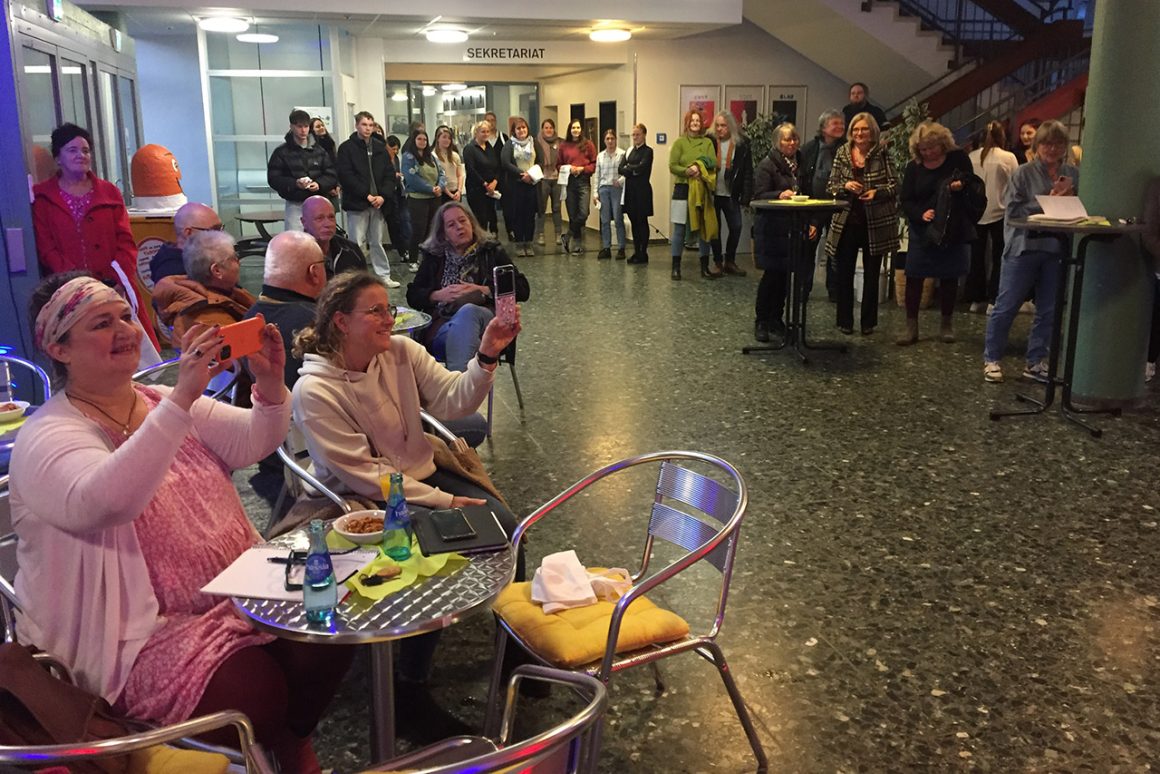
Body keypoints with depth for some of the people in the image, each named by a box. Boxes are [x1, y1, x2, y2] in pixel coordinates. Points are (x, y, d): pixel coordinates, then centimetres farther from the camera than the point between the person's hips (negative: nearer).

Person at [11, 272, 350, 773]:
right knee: (253, 686, -26)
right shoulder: (48, 437, -10)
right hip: (135, 629, -6)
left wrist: (270, 385, -24)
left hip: (231, 592, 6)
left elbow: (252, 442, -3)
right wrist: (181, 399, -39)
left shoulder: (165, 403, 10)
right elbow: (104, 502, -33)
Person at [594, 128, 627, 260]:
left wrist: (620, 181, -22)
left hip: (617, 189, -4)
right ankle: (606, 248, 10)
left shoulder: (622, 154, -1)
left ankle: (621, 248, 1)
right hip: (604, 189, 4)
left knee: (618, 219, -5)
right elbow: (597, 175, 14)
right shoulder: (600, 156, 13)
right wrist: (596, 193, 10)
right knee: (605, 220, 4)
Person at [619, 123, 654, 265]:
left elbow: (641, 167, -18)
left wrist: (628, 167, -4)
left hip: (642, 190, -6)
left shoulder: (647, 151, -4)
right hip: (630, 189, 6)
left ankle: (643, 254, 4)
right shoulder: (629, 150, 14)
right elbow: (621, 168, 4)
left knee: (642, 221, -1)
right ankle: (636, 252, 16)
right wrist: (633, 170, -12)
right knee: (634, 221, 9)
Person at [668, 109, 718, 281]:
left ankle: (705, 268, 13)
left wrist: (699, 166, -19)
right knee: (679, 229, 0)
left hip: (702, 191, 3)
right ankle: (676, 267, 7)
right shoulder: (679, 142, 2)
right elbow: (672, 166, -6)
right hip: (682, 189, -2)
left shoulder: (707, 142, 9)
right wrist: (687, 171, -21)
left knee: (704, 228, 5)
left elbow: (714, 163, -2)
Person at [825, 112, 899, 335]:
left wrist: (877, 192, -19)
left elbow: (894, 184, -1)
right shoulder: (842, 153, 3)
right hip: (846, 221, 1)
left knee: (871, 274, 8)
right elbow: (830, 187, 3)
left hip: (875, 223, -1)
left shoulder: (881, 154, -1)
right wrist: (845, 186, -16)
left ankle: (868, 322, 18)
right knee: (843, 273, 5)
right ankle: (845, 321, 17)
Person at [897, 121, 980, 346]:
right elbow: (905, 200, -2)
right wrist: (920, 214, -21)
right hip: (922, 231, 1)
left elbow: (974, 186, -2)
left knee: (949, 277, 7)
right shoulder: (913, 168, 1)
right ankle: (911, 326, 4)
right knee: (914, 277, -3)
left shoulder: (958, 159, -1)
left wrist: (962, 185, -25)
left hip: (954, 230, 0)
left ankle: (947, 325, 21)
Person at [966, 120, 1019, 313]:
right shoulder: (1008, 158, -9)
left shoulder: (972, 157, -1)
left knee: (977, 256, 11)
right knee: (999, 258, 6)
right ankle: (993, 300, 3)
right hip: (999, 213, -3)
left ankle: (975, 299, 15)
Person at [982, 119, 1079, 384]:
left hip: (1057, 248, 4)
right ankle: (991, 359, 13)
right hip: (1023, 246, -4)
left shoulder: (1074, 175, 9)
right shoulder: (1024, 173, -3)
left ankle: (1035, 363, 19)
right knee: (1006, 307, 1)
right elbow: (1013, 211, -12)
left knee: (1048, 310, 8)